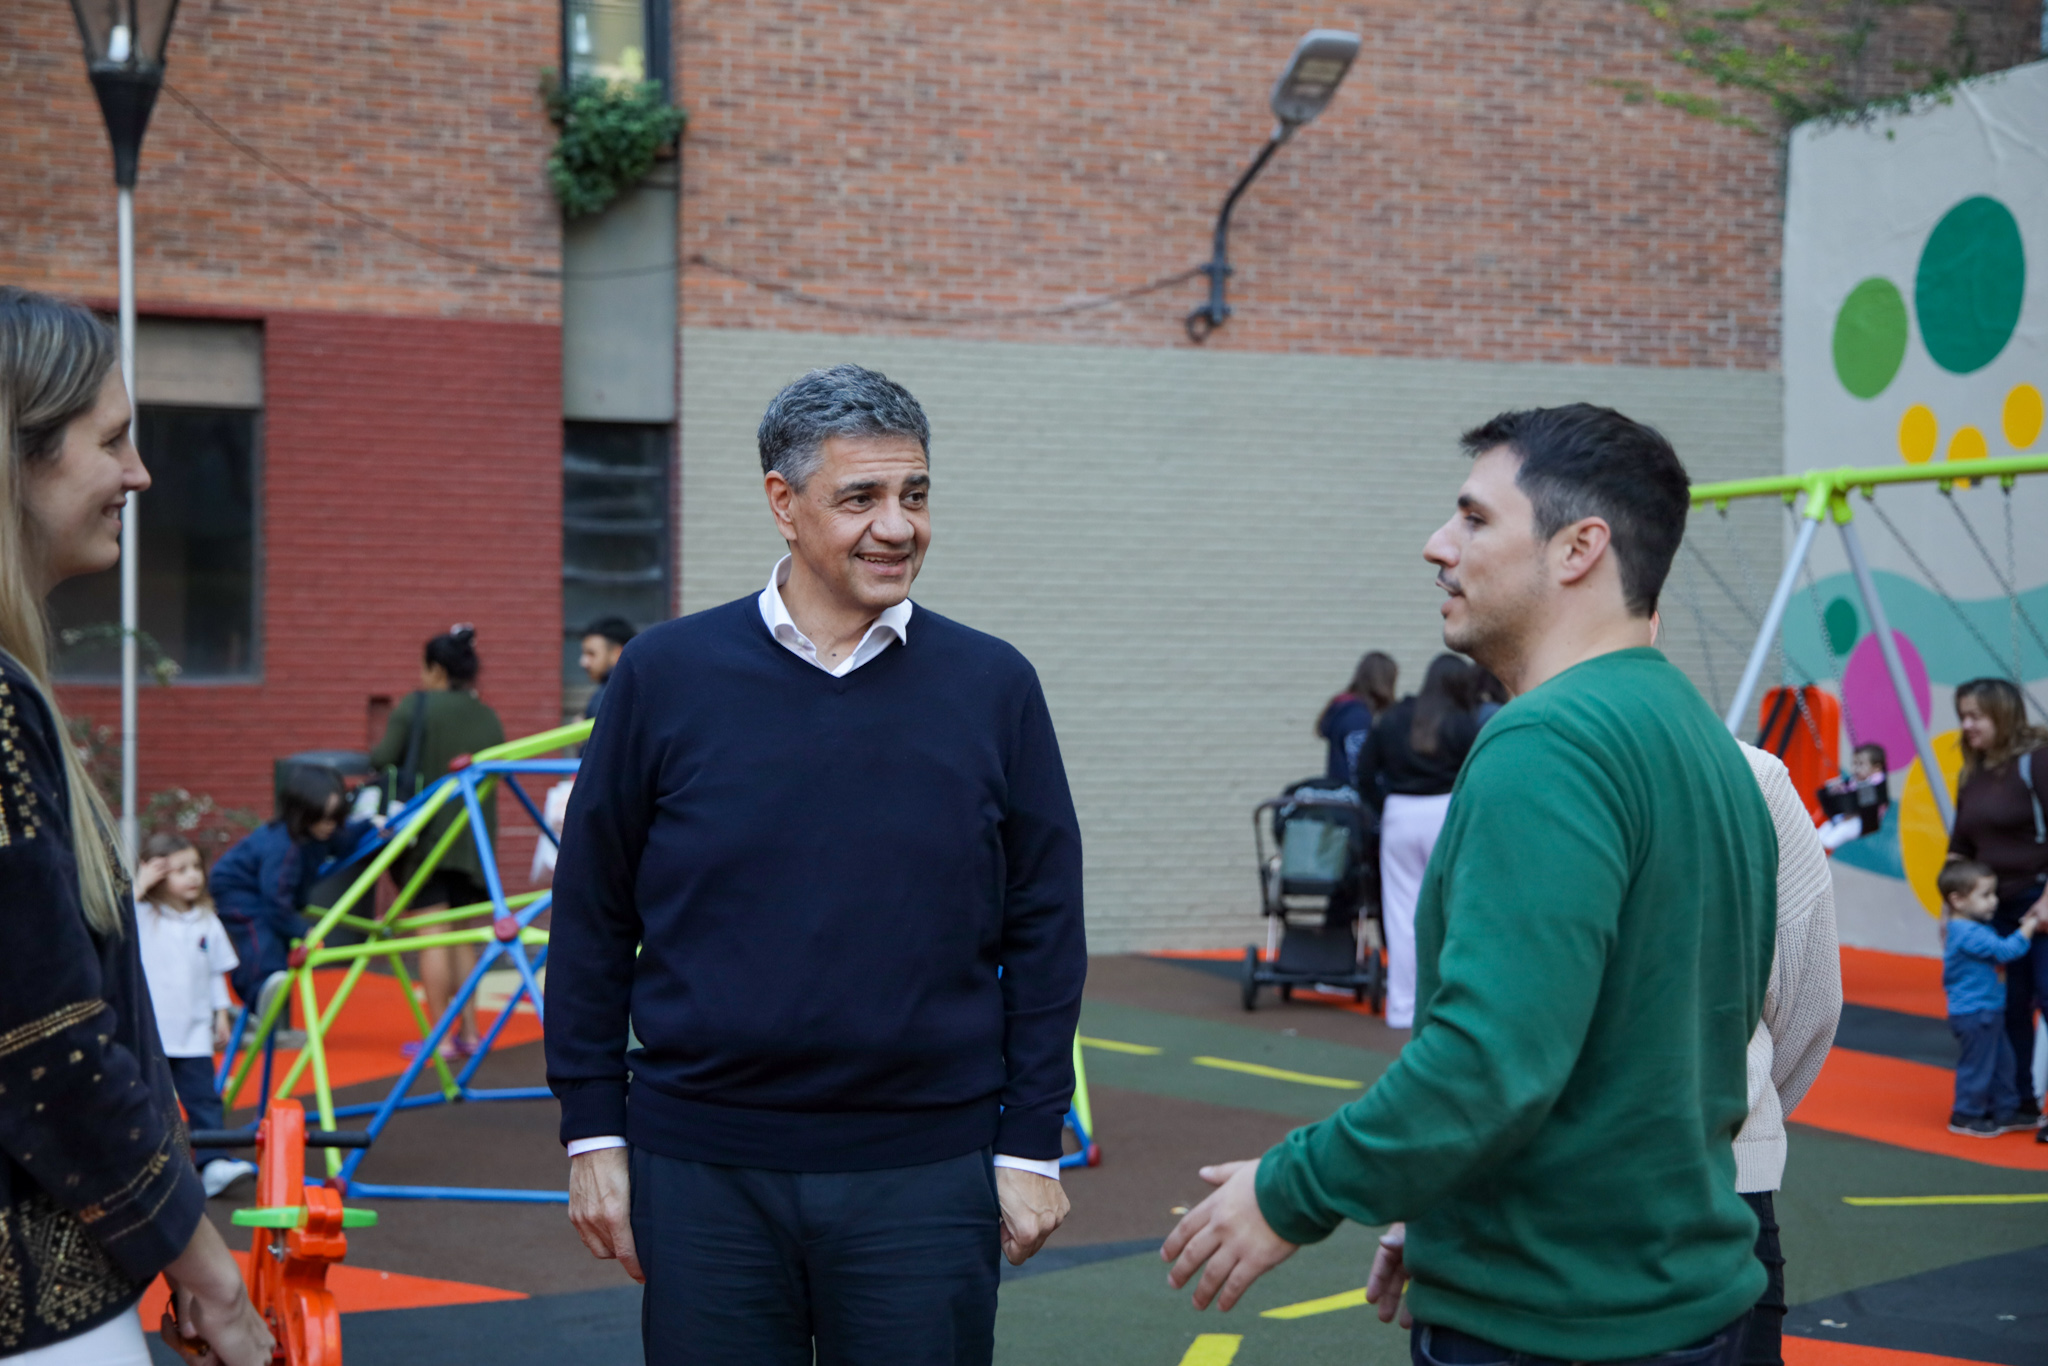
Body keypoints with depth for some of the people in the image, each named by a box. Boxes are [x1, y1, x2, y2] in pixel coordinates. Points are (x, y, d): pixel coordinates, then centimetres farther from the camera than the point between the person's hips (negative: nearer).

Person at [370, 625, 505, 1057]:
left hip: (426, 837, -5)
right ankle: (469, 1031, 14)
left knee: (432, 935, -4)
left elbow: (382, 759, -11)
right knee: (463, 936, 14)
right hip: (473, 841, 5)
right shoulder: (489, 720, 9)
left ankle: (440, 1037, -5)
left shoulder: (416, 707, -7)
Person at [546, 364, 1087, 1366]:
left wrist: (1032, 1147, 2)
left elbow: (1045, 934, 5)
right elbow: (592, 918, 5)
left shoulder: (993, 689, 2)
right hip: (702, 1176, 0)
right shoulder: (665, 675, 1)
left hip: (924, 1179, 0)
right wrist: (592, 1133, 2)